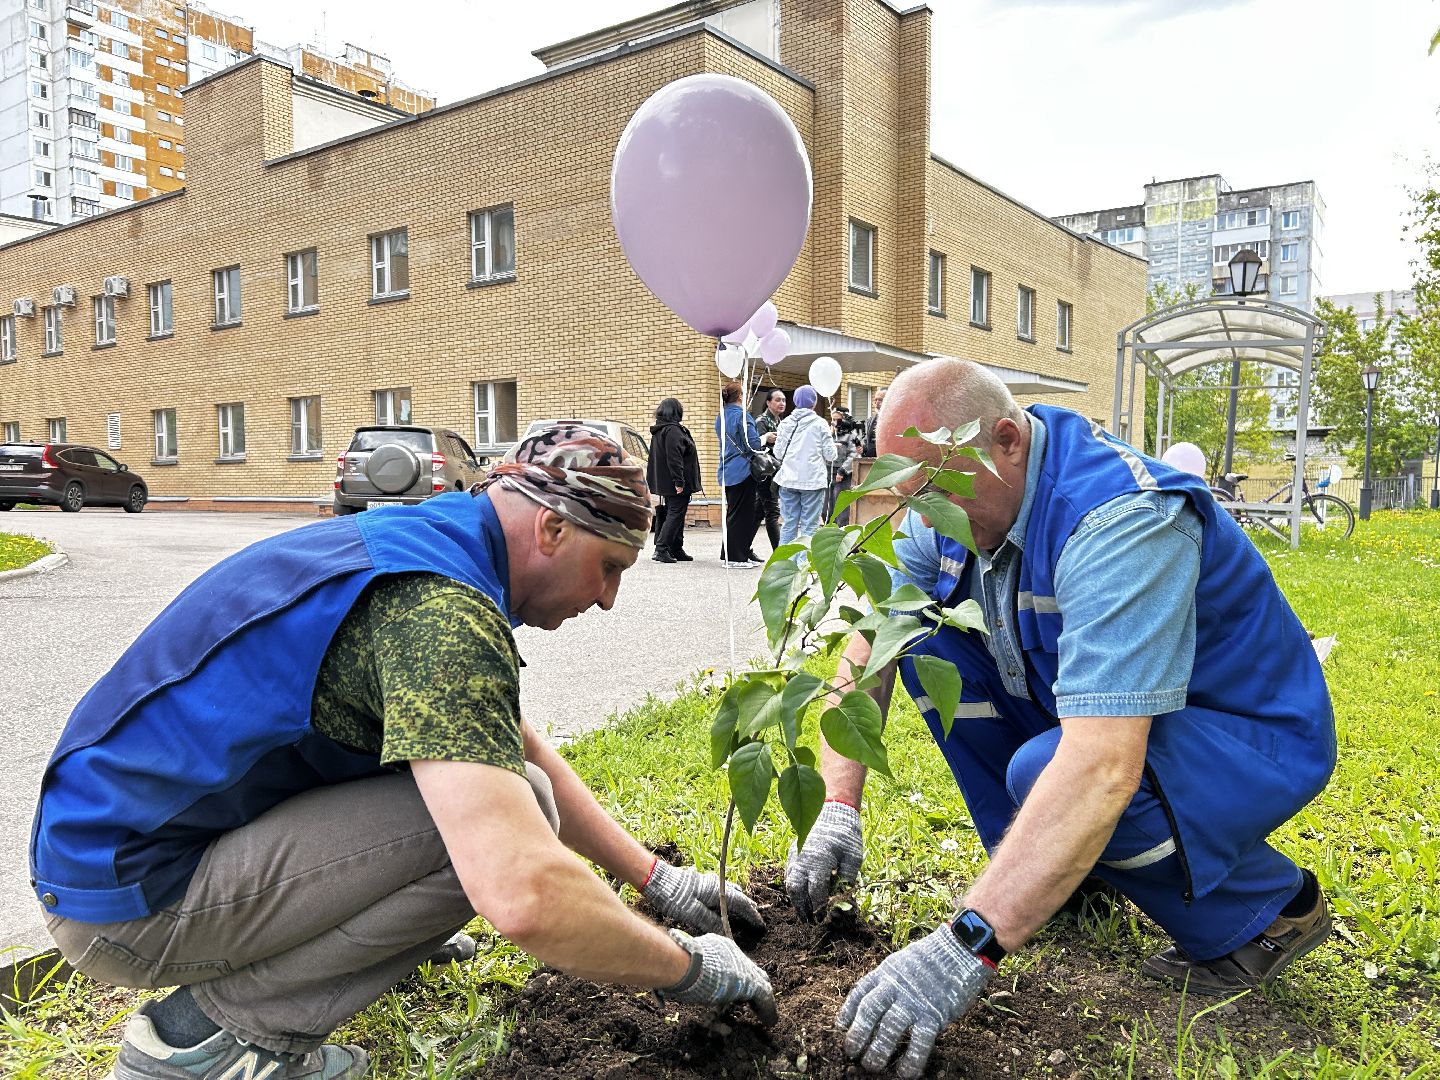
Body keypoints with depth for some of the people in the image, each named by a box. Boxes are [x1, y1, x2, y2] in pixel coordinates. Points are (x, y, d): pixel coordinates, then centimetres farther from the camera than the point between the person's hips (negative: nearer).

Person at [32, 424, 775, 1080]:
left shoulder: (420, 540, 4)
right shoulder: (440, 608, -28)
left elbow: (522, 749, 13)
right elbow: (523, 896, -37)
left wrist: (655, 879, 12)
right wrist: (683, 968, -18)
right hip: (126, 895, -9)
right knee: (506, 809, -21)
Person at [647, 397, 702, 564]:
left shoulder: (658, 431, 16)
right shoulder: (673, 431, -16)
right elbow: (674, 458, -23)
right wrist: (679, 481, -23)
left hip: (663, 482, 10)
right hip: (676, 484, -10)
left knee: (674, 514, 14)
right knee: (675, 514, -8)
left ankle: (676, 550, 19)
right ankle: (661, 549, -13)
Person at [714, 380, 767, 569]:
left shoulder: (720, 418, 14)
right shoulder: (742, 416, -13)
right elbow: (754, 445, -18)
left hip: (726, 472, 8)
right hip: (742, 472, -8)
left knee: (733, 513, 15)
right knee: (741, 514, -2)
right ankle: (733, 557, 0)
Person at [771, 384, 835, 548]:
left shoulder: (785, 423, 3)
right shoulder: (820, 424, -5)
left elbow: (778, 453, 5)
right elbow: (830, 454, -3)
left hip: (789, 479, 3)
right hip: (813, 479, -3)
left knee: (789, 524, 8)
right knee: (810, 525, 0)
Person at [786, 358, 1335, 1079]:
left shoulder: (1123, 518, -34)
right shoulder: (953, 502, -9)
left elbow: (1104, 766, -44)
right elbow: (867, 648, -5)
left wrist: (969, 945, -47)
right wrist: (838, 808, -16)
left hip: (1250, 741, -7)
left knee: (1046, 774, -35)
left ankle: (1268, 908, -5)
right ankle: (1049, 868, 5)